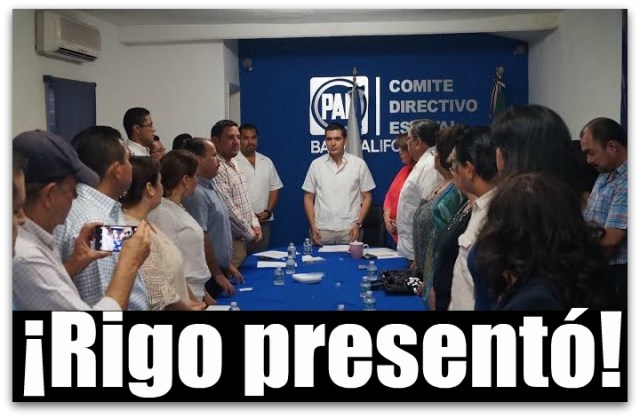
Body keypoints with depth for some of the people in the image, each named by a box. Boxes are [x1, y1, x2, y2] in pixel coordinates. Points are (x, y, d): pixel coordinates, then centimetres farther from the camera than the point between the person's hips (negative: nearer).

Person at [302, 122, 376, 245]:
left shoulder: (359, 164, 2)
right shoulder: (316, 165, 5)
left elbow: (366, 197, 6)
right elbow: (308, 198, 9)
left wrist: (358, 225, -4)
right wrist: (313, 227, 0)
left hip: (349, 230, -1)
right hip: (322, 230, 1)